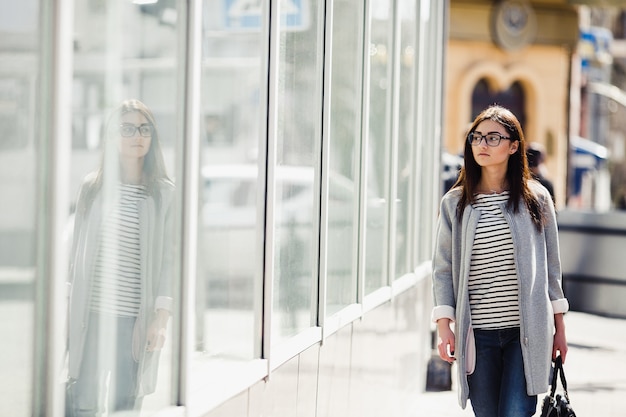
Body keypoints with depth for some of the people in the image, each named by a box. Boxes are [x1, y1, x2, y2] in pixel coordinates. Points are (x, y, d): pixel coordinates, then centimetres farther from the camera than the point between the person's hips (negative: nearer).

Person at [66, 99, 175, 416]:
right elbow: (78, 251, 12)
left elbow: (169, 258, 0)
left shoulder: (164, 193, 3)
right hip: (91, 314, 1)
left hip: (136, 318, -1)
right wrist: (70, 305, 9)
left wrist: (161, 317, -6)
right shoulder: (92, 187, 8)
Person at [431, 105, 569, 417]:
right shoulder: (455, 203, 5)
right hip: (477, 333, 1)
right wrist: (444, 326, -3)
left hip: (527, 333, -1)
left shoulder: (535, 199, 4)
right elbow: (443, 268, 6)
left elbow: (551, 266, 9)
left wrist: (559, 327, 9)